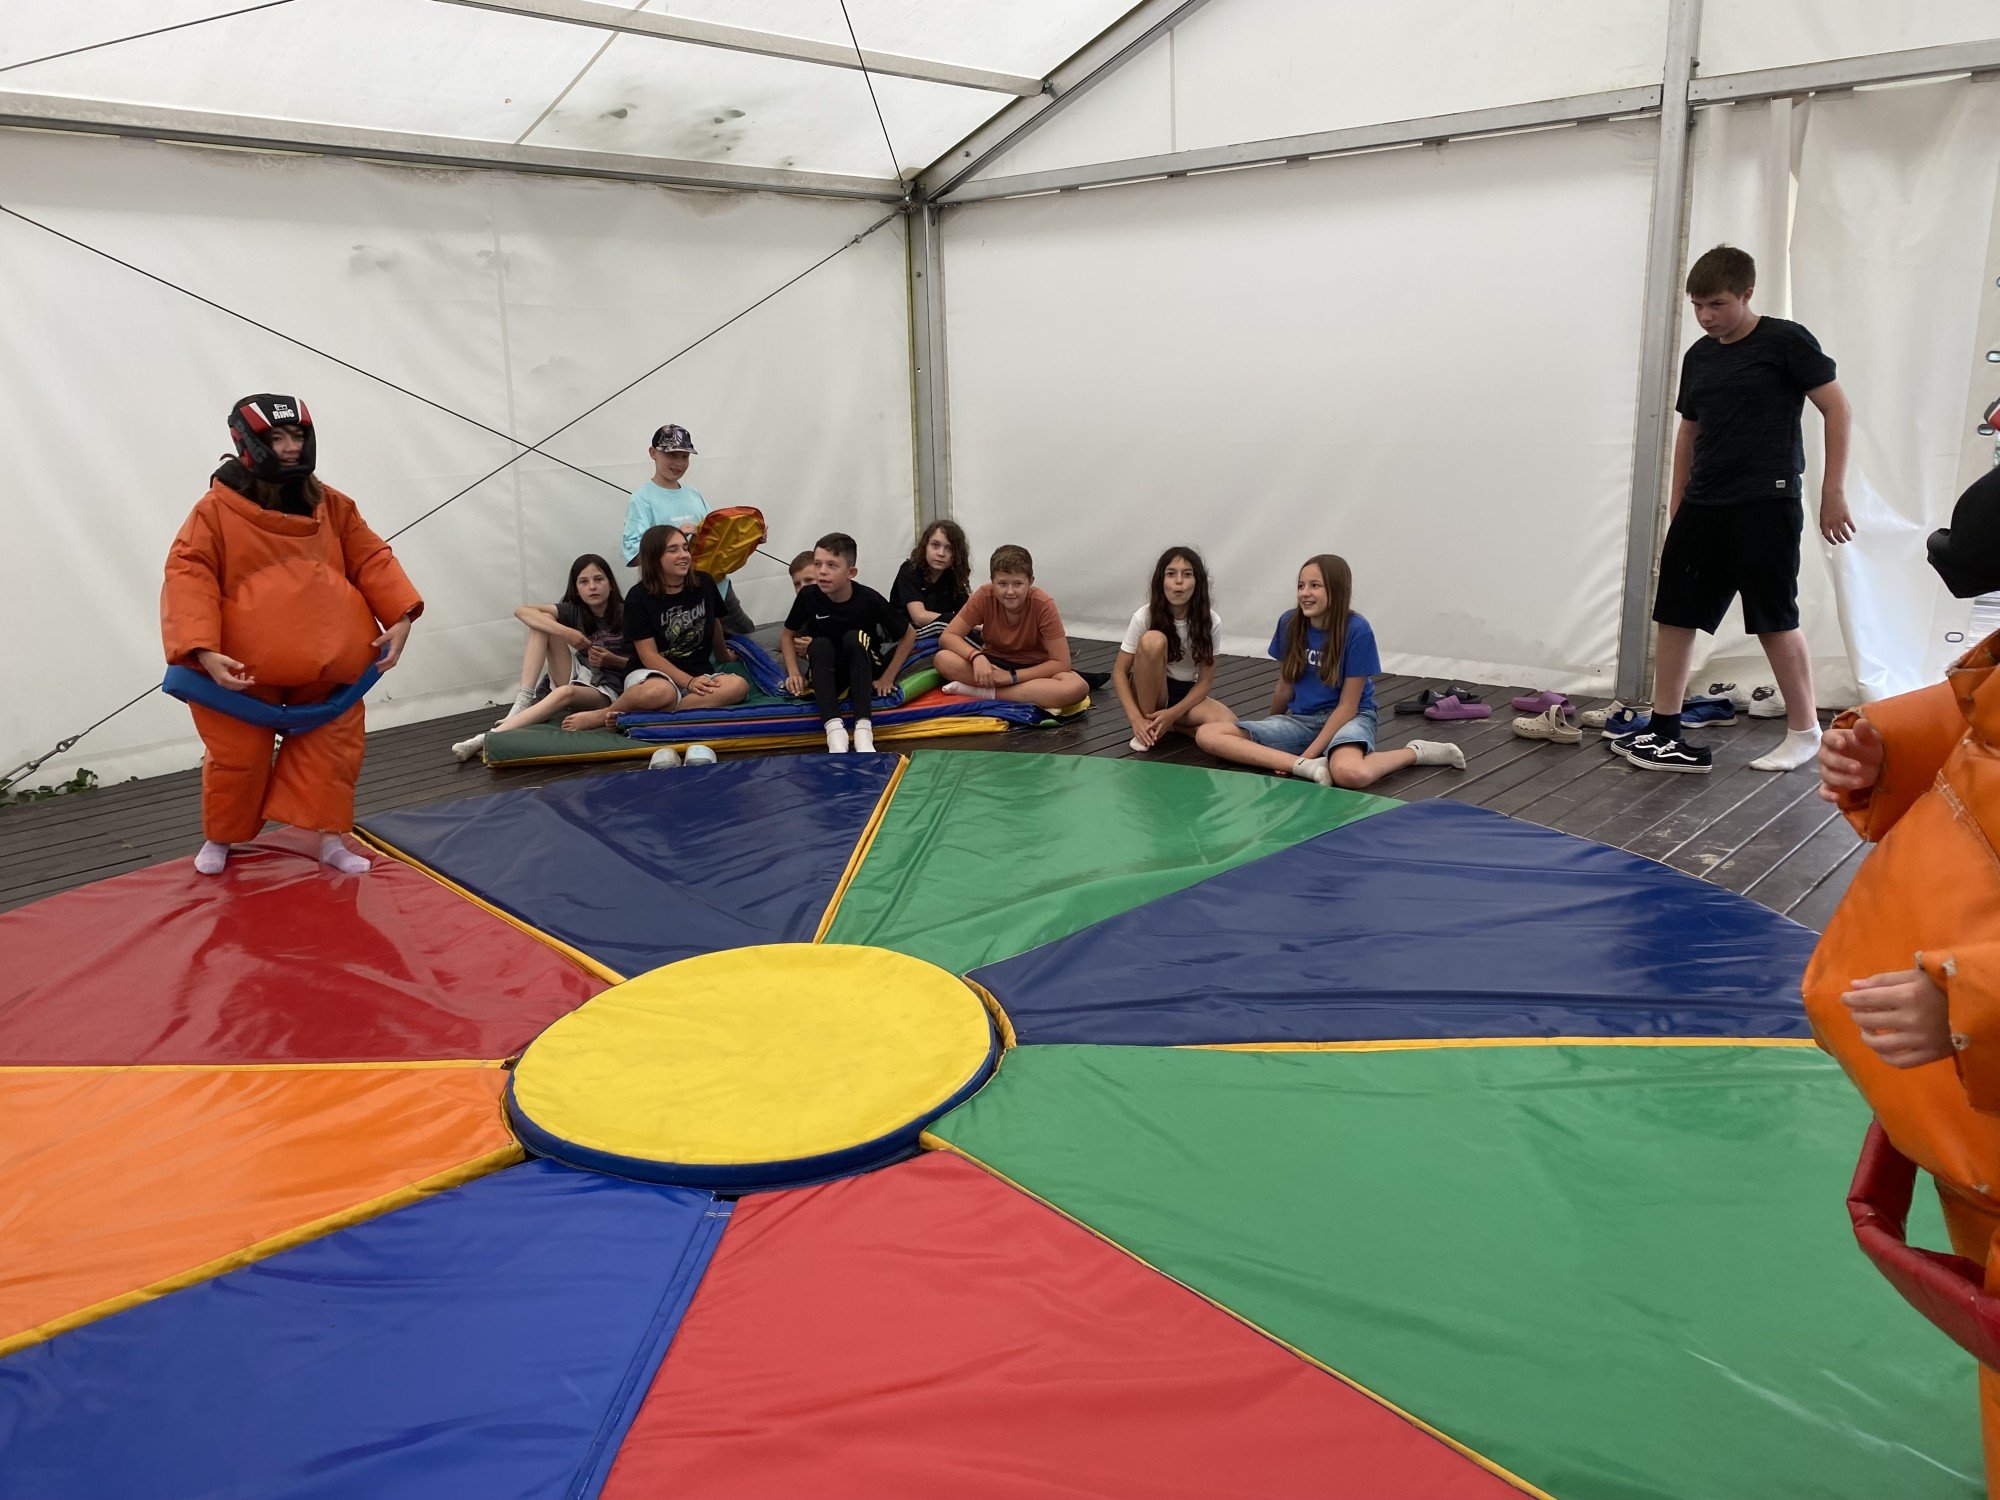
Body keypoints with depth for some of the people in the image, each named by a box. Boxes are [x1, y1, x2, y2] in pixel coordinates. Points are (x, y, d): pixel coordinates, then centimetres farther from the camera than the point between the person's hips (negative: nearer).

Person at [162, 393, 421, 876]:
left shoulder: (331, 506, 3)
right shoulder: (216, 510, -11)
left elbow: (372, 560, 4)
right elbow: (187, 577, -15)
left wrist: (400, 617, -11)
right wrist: (202, 651, -26)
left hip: (324, 665, 3)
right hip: (242, 668, -3)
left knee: (333, 748, 7)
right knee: (237, 758, 8)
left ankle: (330, 840, 22)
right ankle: (219, 839, 33)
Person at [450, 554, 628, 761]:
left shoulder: (624, 615, -4)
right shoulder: (574, 611, 4)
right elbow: (522, 611, -9)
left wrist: (612, 660, -17)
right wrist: (564, 632, -23)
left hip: (606, 690, -4)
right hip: (577, 677, 4)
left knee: (565, 692, -40)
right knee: (543, 620, -12)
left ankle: (486, 739, -44)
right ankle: (523, 700, -21)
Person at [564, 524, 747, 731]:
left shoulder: (704, 584, 6)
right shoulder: (639, 597, -5)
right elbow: (649, 655, -10)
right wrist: (689, 682, -22)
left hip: (699, 674, 5)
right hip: (651, 673, -5)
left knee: (738, 686, -31)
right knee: (661, 692, -44)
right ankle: (603, 714, -14)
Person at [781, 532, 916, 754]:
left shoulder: (868, 599, -19)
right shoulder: (808, 596, -13)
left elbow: (909, 634, -7)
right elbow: (788, 635, 4)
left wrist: (888, 677, -9)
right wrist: (794, 672, -11)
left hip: (865, 673, -2)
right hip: (827, 676, 2)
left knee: (853, 638, -30)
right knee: (820, 644, -28)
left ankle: (863, 728, -42)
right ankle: (834, 729, -44)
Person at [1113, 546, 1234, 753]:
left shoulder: (1211, 622, -12)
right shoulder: (1144, 616, -16)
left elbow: (1205, 680, -8)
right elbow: (1120, 671, -14)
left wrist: (1173, 714, -23)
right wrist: (1136, 719, -27)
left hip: (1187, 695, 2)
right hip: (1149, 693, -2)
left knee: (1229, 726, -29)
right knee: (1153, 640, -32)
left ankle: (1167, 725, -4)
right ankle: (1149, 724, -19)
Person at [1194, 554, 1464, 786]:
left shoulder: (1357, 631, -15)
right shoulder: (1289, 623, -3)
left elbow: (1347, 706, -13)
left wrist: (1308, 753, -19)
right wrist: (1273, 731, 22)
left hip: (1348, 718, -5)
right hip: (1301, 719, 5)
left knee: (1348, 772, -43)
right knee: (1208, 734, -16)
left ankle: (1416, 752, -9)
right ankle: (1309, 767, -24)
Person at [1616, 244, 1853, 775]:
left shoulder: (1785, 341, -5)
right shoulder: (1698, 356, 13)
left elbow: (1838, 411, -5)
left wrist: (1833, 492, -9)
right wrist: (1676, 511, 17)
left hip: (1766, 502, -6)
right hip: (1703, 506, 7)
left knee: (1775, 620, -2)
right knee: (1674, 613, 4)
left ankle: (1805, 731, 13)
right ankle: (1664, 733, 10)